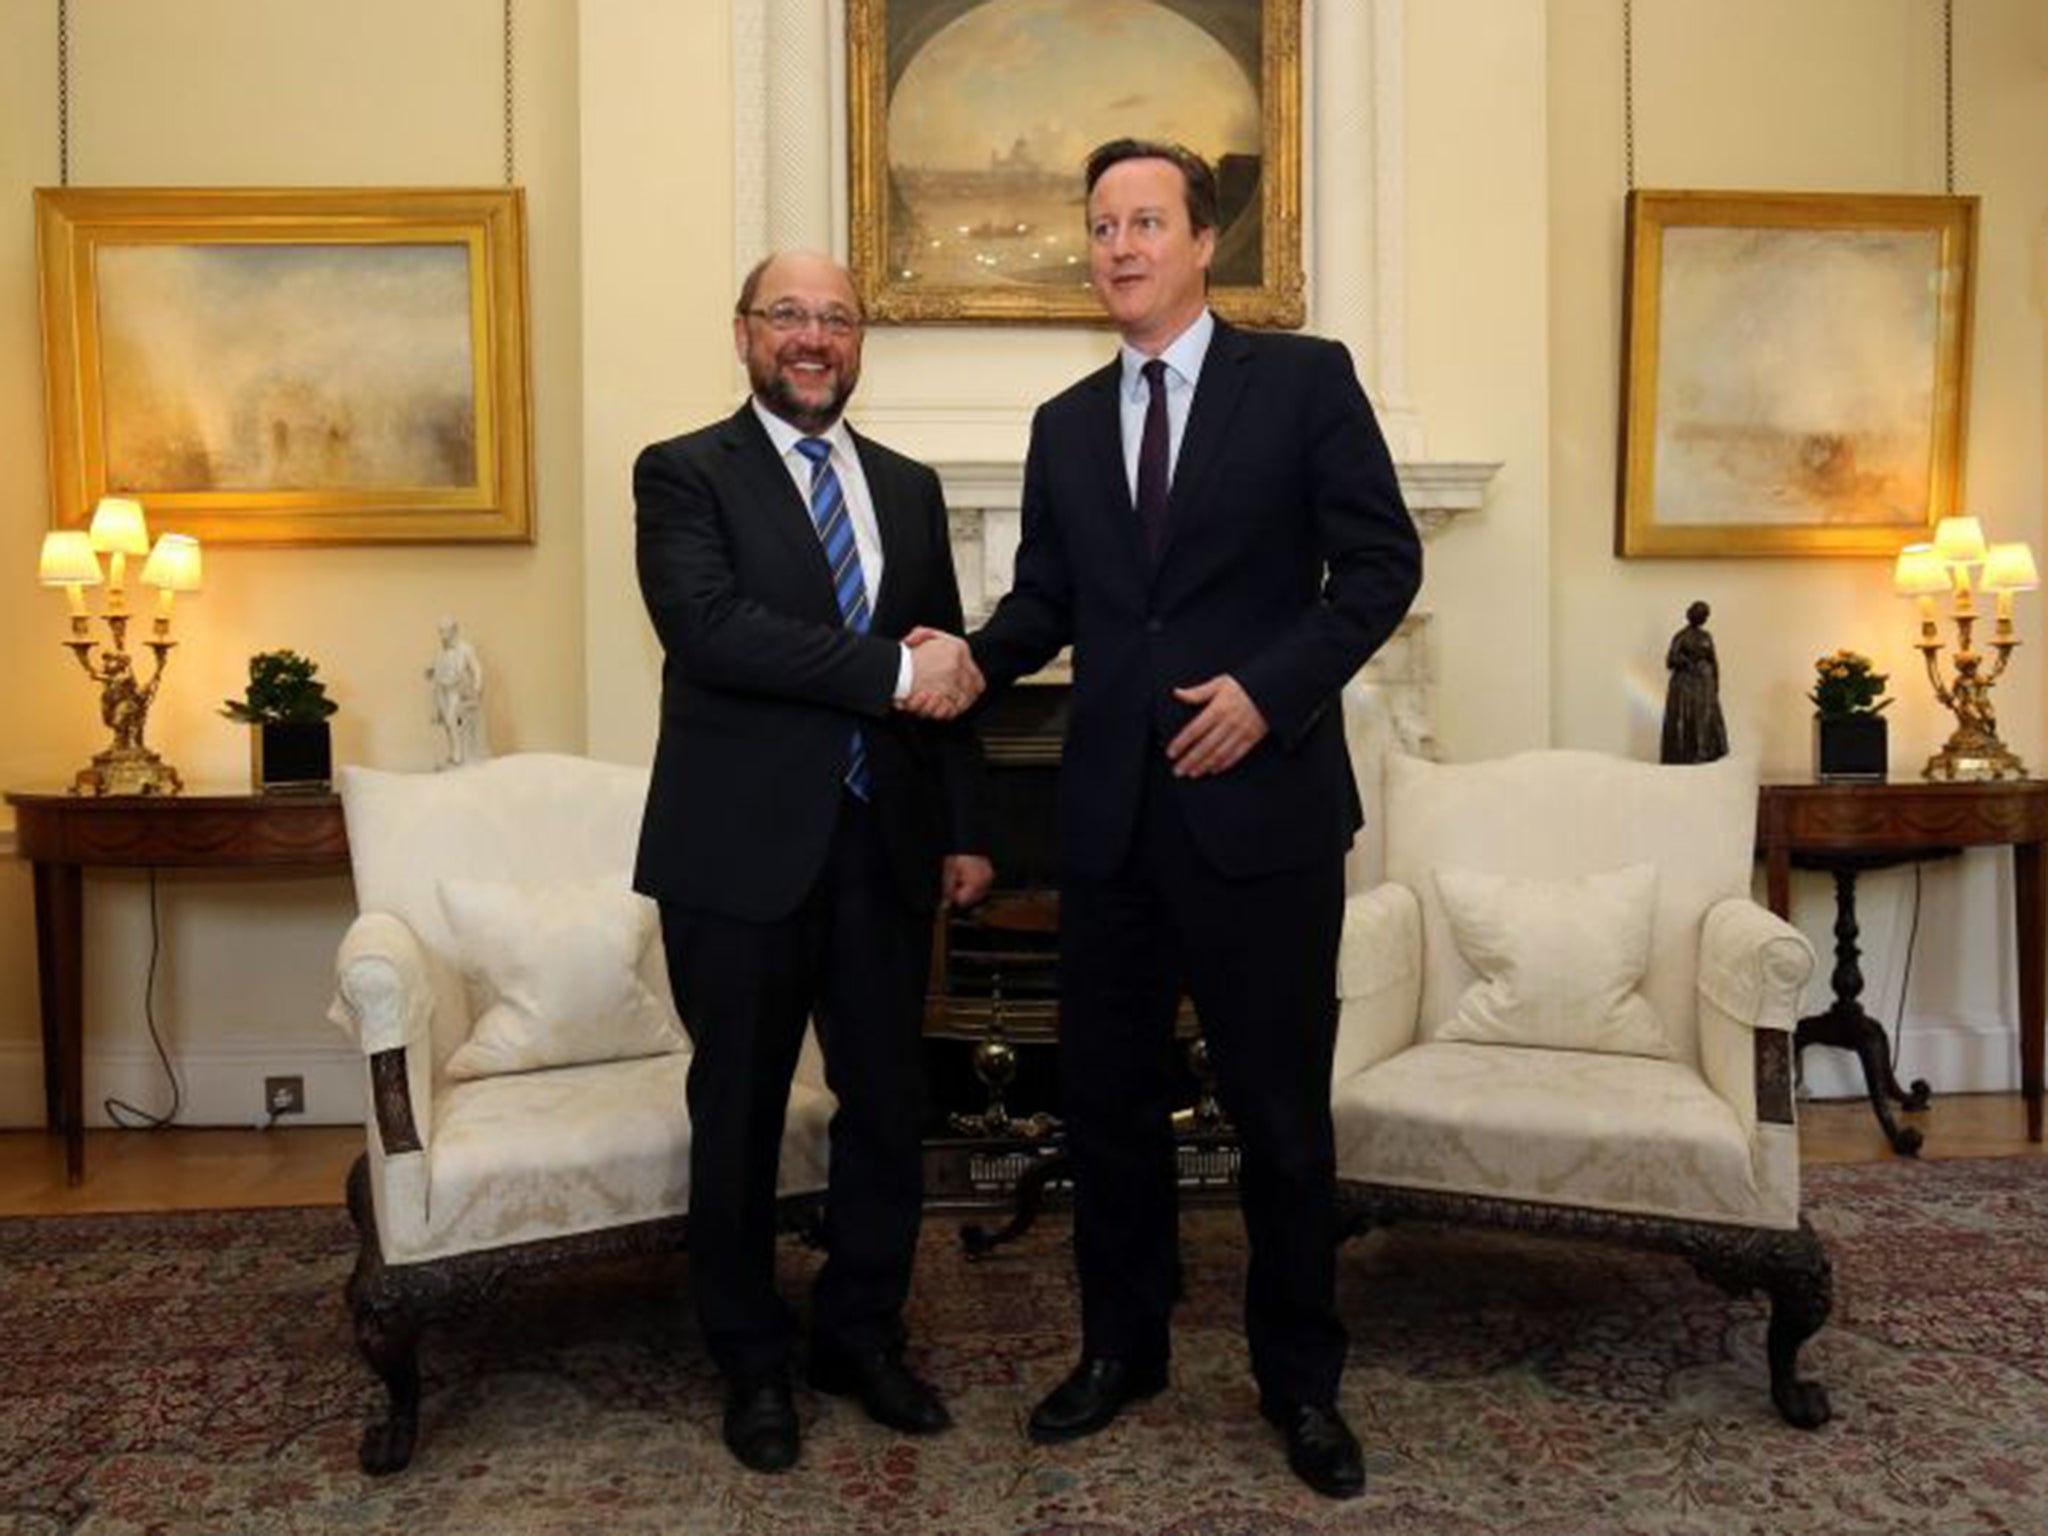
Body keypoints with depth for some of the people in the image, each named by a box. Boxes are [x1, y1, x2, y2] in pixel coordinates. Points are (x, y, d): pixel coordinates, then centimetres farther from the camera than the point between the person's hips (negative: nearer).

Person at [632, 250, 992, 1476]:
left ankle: (863, 1336, 32)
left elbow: (948, 671, 13)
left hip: (886, 846, 4)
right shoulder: (684, 473, -2)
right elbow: (712, 628, -19)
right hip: (743, 848, -4)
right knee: (740, 1118, 10)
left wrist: (966, 829, 7)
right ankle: (753, 1363, 29)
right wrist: (891, 668, -20)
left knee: (891, 1108, 11)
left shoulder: (910, 488, 13)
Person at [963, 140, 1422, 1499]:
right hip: (1112, 810, 5)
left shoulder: (1303, 378, 0)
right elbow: (1045, 599, 13)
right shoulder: (1067, 424, 13)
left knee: (1281, 1106, 6)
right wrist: (976, 662, -8)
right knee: (1108, 1093, 13)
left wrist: (1272, 686, -16)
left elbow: (1382, 562, -4)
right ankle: (1122, 1346, 32)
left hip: (1262, 800, -4)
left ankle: (1302, 1380, 25)